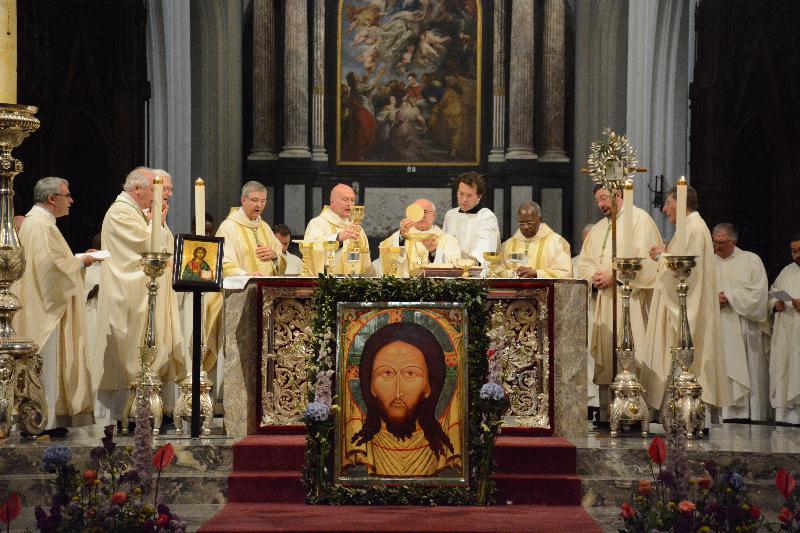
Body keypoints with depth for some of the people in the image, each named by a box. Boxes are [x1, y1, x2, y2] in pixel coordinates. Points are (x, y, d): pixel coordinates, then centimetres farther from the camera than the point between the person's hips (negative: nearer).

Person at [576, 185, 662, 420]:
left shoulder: (639, 219, -1)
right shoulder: (598, 229, 22)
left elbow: (643, 259, -11)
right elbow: (584, 262, 19)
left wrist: (613, 276, -14)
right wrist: (594, 277, -2)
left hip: (630, 297, -7)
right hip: (604, 301, 7)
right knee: (605, 356, 4)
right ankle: (606, 416, 6)